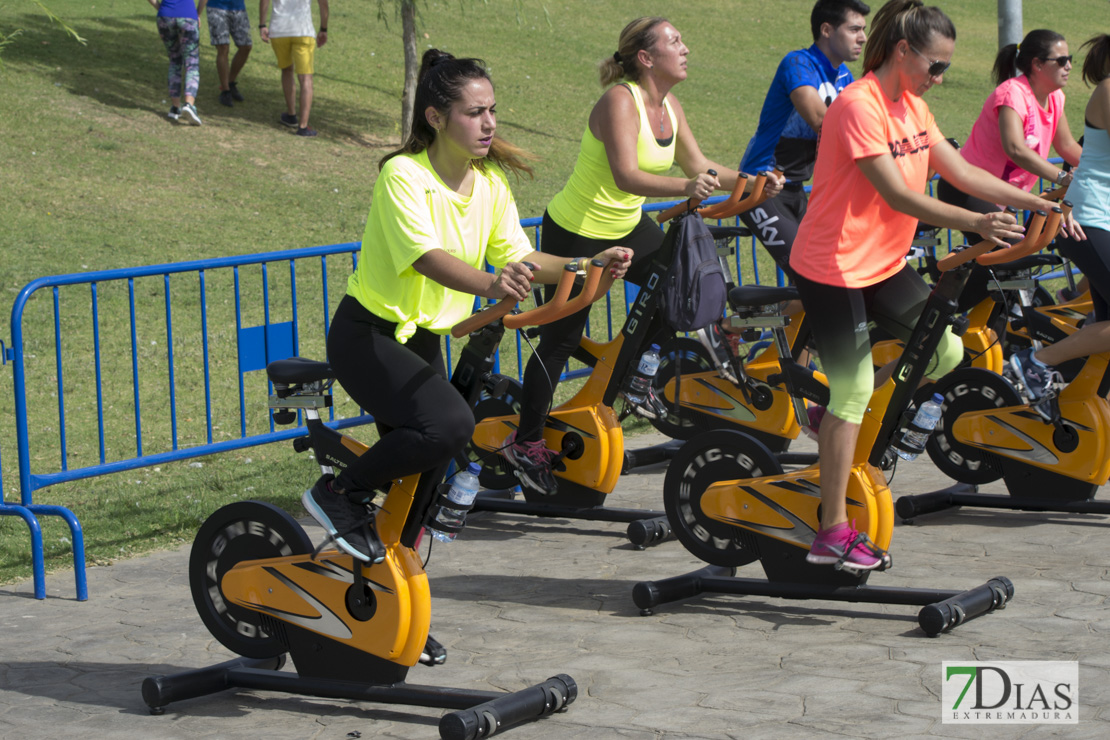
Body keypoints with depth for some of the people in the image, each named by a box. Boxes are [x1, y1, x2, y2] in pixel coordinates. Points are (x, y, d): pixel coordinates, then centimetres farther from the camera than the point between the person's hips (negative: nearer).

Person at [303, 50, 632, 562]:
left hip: (424, 338, 8)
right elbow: (427, 258, -35)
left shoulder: (490, 183, 1)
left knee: (422, 467, 10)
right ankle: (340, 495, -11)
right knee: (450, 423, -29)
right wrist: (490, 286, -53)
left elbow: (518, 257, -2)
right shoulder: (403, 174, -21)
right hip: (367, 335, -8)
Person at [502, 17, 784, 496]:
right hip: (577, 232, -8)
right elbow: (626, 177, -37)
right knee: (560, 341, 0)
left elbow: (697, 165, 5)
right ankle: (525, 442, 14)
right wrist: (686, 188, -51)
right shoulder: (620, 101, -25)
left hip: (626, 227, 8)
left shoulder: (669, 106, 0)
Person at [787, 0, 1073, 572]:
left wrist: (1037, 203, -1)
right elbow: (897, 195, -27)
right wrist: (976, 224, -34)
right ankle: (833, 533, 1)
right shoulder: (859, 106, -21)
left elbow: (960, 172, 7)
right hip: (833, 266, -9)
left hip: (884, 262, 9)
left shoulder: (912, 107, 8)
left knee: (945, 352, 2)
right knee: (854, 393, -6)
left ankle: (843, 403, 20)